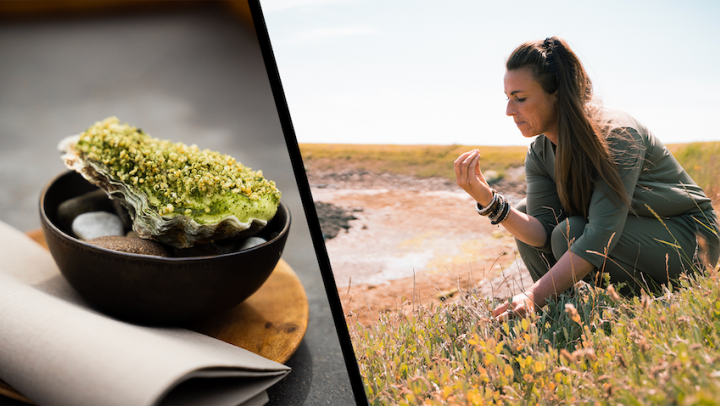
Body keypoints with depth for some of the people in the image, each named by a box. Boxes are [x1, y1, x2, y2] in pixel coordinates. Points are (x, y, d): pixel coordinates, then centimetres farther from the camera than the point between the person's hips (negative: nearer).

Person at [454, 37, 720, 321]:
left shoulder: (617, 136, -27)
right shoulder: (538, 154, -6)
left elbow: (602, 236, -34)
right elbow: (543, 232, -17)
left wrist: (534, 297, -40)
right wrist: (488, 200, -33)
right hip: (620, 232, 7)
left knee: (571, 234, -30)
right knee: (524, 214, -10)